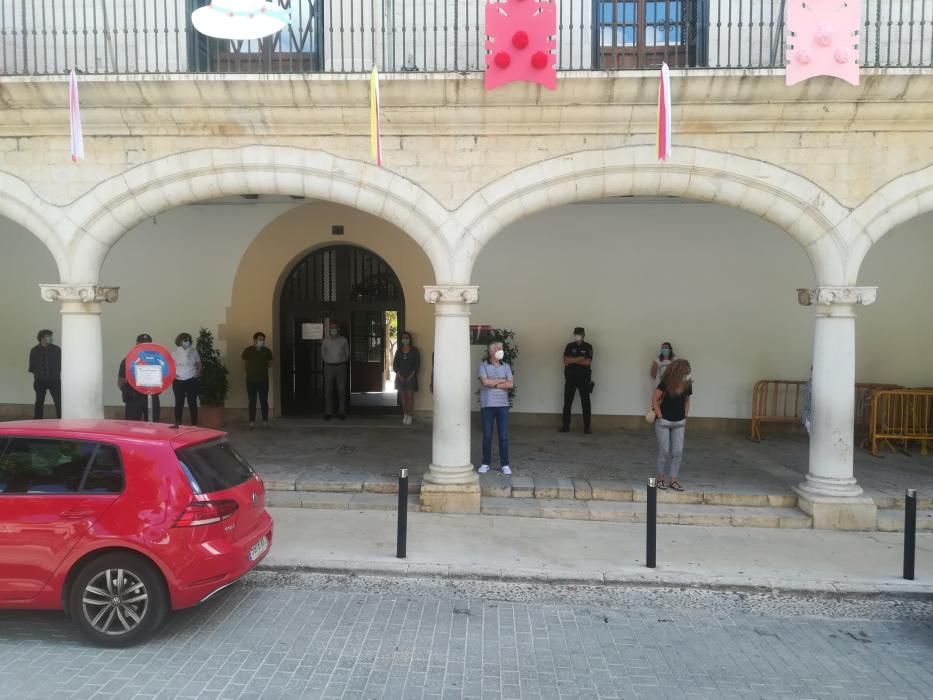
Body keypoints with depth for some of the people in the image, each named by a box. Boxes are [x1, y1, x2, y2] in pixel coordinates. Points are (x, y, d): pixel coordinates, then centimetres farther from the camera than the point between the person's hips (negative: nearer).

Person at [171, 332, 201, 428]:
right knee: (179, 402, 3)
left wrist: (198, 373, -2)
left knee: (192, 402, 2)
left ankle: (194, 424, 8)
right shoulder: (174, 353, 1)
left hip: (191, 381, 0)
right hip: (178, 381, 0)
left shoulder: (194, 352, 3)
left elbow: (199, 364, 14)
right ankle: (177, 424, 10)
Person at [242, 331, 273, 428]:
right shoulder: (247, 350, -3)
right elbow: (244, 364, 9)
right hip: (251, 380, -1)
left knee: (264, 401, 3)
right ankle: (252, 421, 8)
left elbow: (270, 363, 14)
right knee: (252, 401, 2)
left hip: (263, 380, 1)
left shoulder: (267, 351, 0)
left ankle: (265, 420, 10)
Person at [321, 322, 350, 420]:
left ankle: (342, 412, 5)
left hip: (341, 367, -1)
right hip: (329, 367, 1)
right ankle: (328, 413, 6)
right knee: (328, 391, 0)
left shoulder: (343, 340, 3)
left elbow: (347, 354, 11)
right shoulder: (325, 342, 4)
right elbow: (323, 355, 15)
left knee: (342, 390, -1)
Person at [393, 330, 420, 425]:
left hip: (411, 376, -3)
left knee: (410, 396, -6)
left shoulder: (414, 350, -1)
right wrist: (398, 374, -6)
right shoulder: (399, 351, 8)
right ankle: (405, 415, 12)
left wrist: (412, 375, -11)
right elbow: (395, 364, 7)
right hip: (401, 376, 3)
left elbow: (417, 364, -3)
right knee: (403, 396, 5)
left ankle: (410, 416, -2)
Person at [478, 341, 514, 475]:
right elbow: (485, 381, -14)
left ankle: (505, 464, 9)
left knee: (503, 436, 2)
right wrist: (501, 380, -5)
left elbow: (510, 384, -2)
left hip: (502, 405, 2)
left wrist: (493, 384, -9)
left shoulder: (506, 366, 8)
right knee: (487, 436, 4)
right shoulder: (483, 365, 0)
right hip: (487, 405, -2)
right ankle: (485, 463, 15)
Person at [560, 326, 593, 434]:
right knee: (567, 402, 2)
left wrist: (573, 360, -9)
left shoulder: (588, 347, 1)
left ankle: (587, 426, 6)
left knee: (585, 402, 1)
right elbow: (566, 360, -7)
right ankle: (565, 425, 8)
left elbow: (588, 362, -11)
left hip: (584, 378, -1)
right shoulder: (569, 346, 6)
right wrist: (580, 358, -11)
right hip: (570, 378, 1)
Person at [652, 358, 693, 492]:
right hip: (664, 422, -4)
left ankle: (674, 480, 13)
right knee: (664, 451, 2)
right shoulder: (666, 384, -17)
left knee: (678, 452, 2)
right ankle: (660, 479, 17)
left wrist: (685, 417, 5)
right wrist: (660, 417, -11)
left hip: (679, 423, 4)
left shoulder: (688, 385, -4)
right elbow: (654, 399, -11)